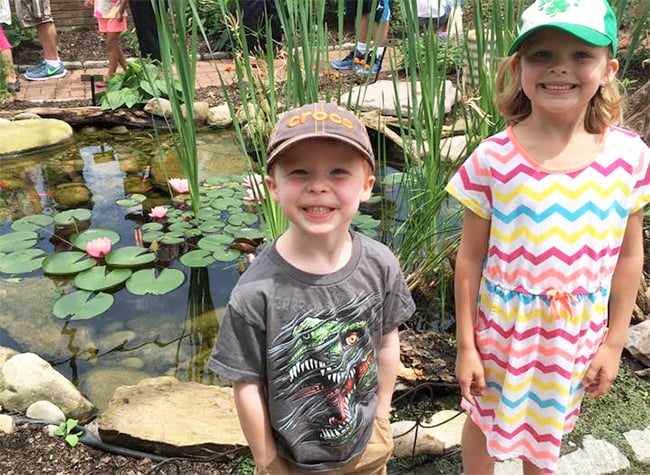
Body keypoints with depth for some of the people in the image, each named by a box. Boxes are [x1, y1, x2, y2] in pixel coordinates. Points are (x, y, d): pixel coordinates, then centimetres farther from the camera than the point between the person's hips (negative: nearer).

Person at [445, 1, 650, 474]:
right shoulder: (493, 159, -19)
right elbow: (470, 259, -11)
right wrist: (466, 345, -6)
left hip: (577, 332, 2)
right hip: (504, 326, -2)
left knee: (549, 422, 26)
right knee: (487, 420, 21)